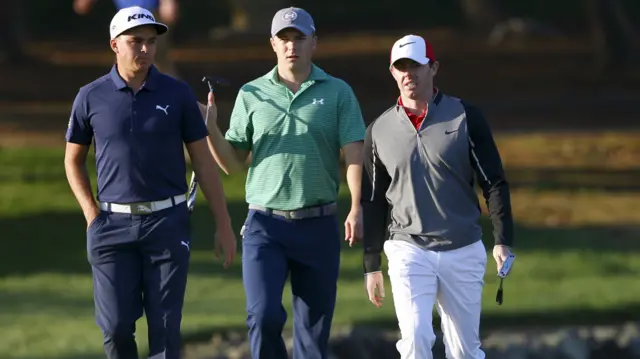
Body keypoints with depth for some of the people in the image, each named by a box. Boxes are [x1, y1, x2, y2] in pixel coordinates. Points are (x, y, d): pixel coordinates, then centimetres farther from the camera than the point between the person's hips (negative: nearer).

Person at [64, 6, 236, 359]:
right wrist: (91, 215, -1)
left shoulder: (178, 94, -1)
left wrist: (224, 224, 2)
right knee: (116, 326, -3)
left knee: (164, 327, -3)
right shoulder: (91, 97, 0)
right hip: (114, 225, 0)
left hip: (167, 222, 0)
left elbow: (204, 161, 3)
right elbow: (73, 161, 11)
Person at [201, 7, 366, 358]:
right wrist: (211, 129, -10)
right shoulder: (252, 94, 7)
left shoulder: (337, 92, 4)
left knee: (314, 329, 4)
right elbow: (233, 163, 8)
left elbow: (354, 155, -4)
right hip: (265, 224, 0)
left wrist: (356, 209, -18)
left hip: (318, 226, 0)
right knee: (265, 316, -16)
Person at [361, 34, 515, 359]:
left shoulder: (464, 116, -1)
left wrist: (502, 241, -13)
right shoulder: (379, 130, 5)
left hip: (463, 252, 0)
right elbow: (374, 203, 11)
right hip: (409, 251, 0)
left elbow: (494, 182, -2)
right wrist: (372, 266, 10)